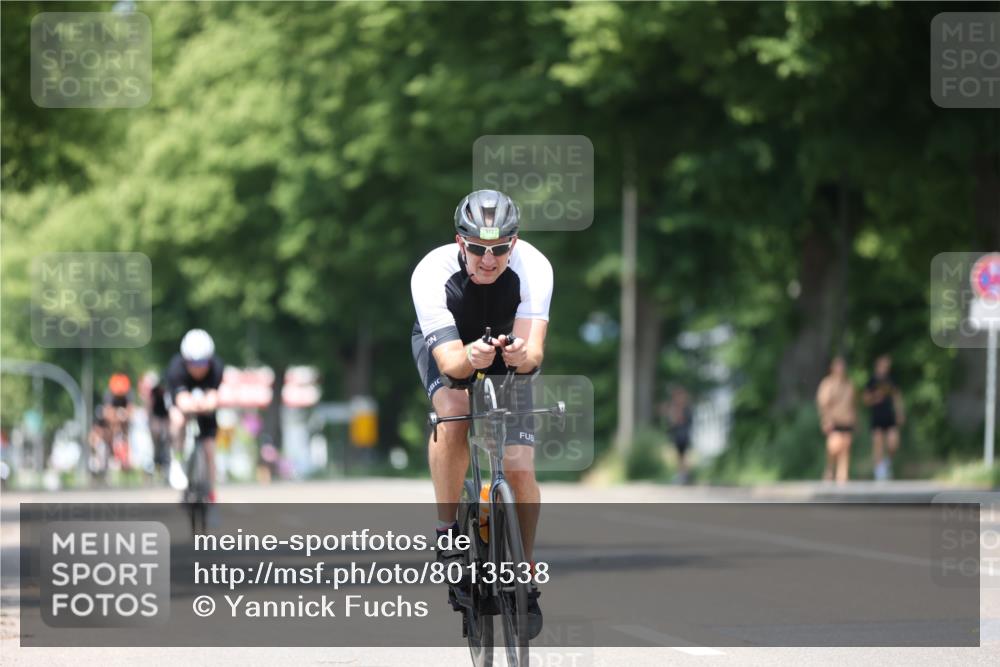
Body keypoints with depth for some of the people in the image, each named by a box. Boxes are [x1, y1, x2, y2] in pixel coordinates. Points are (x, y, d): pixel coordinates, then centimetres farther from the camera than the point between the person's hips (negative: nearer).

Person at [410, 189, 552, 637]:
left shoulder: (533, 268, -32)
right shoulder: (432, 274, -34)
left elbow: (534, 352, -38)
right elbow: (449, 360, -39)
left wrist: (522, 355, -62)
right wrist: (471, 357, -62)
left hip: (509, 353, 1)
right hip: (446, 345, -1)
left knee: (520, 470, -12)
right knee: (453, 415, -35)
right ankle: (447, 530, -17)